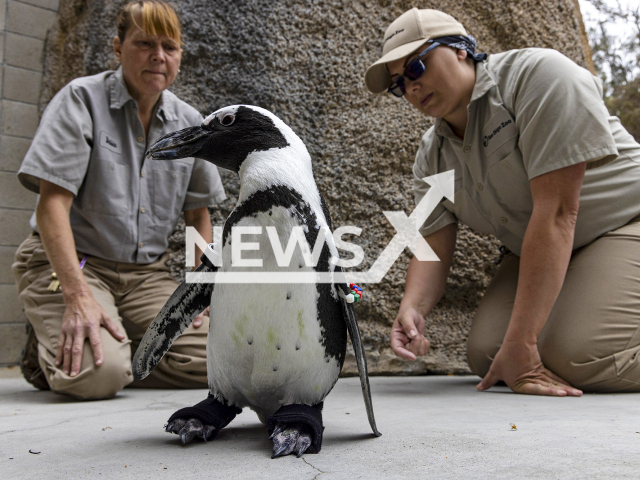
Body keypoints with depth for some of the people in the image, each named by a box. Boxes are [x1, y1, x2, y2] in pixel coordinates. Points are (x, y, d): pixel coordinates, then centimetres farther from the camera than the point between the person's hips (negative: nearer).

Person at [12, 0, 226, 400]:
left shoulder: (189, 122, 7)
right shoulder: (81, 100, -6)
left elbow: (199, 215, 13)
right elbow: (53, 203, -15)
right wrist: (78, 296, -26)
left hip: (148, 272, 5)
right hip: (70, 264, -4)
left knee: (209, 362, -16)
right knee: (96, 376, -28)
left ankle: (116, 351, 9)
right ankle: (51, 350, 7)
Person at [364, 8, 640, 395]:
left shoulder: (538, 74, -21)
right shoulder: (431, 155, 0)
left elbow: (556, 212, -29)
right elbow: (433, 249, -1)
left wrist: (521, 344, -32)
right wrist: (413, 308, -26)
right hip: (537, 254, 7)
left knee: (580, 359, -28)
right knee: (485, 355, -11)